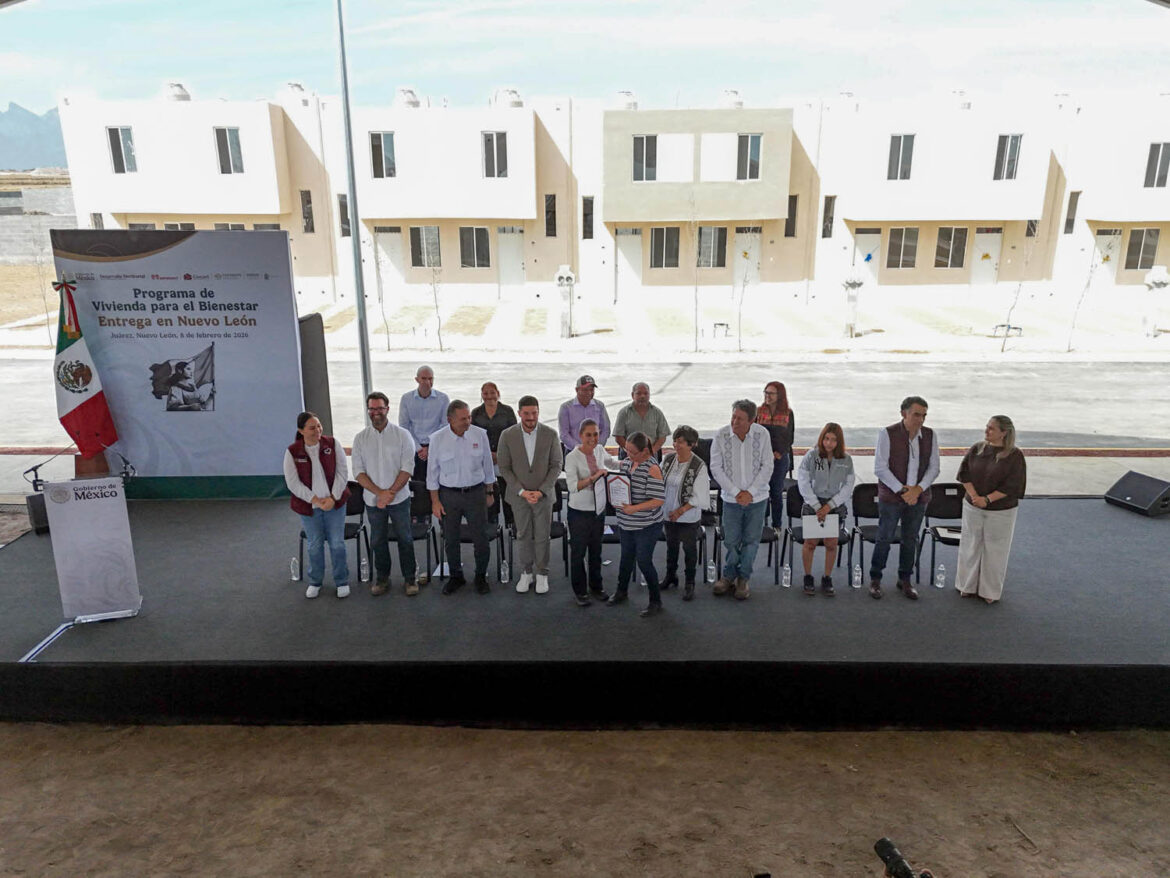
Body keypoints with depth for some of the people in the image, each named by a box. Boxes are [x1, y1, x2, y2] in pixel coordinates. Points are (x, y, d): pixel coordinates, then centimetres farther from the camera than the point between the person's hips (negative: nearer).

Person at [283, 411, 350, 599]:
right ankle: (315, 582, 30)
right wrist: (316, 500, -14)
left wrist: (333, 498, -13)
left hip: (334, 503, 0)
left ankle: (342, 582, 20)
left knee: (337, 543, 5)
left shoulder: (332, 444, -6)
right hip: (309, 506, 0)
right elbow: (293, 483, -8)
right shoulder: (292, 452, -8)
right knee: (315, 545, 11)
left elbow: (342, 472, -4)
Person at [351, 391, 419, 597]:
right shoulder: (360, 439, 1)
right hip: (373, 500, 2)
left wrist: (391, 492, -17)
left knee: (405, 539, 5)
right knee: (378, 540, 13)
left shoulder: (402, 435, -4)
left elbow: (407, 468, -9)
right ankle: (382, 578, 28)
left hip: (399, 498, -2)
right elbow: (359, 472, -3)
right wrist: (380, 493, -14)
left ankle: (410, 578, 18)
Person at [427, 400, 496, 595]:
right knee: (451, 540, 11)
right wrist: (435, 501, -3)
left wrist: (489, 492, 9)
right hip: (448, 495, 0)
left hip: (475, 492, 0)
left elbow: (487, 465, 6)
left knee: (481, 539, 3)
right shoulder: (437, 439, -8)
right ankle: (455, 577, 30)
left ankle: (481, 576, 24)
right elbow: (432, 472, -1)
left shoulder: (480, 434, -5)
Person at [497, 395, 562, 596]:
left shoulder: (550, 434, -7)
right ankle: (526, 573, 26)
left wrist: (541, 491, -12)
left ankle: (542, 574, 22)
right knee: (523, 535, 10)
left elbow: (556, 465, -3)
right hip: (518, 495, 0)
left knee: (542, 536, 6)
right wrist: (522, 491, -11)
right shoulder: (507, 435, -7)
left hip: (543, 494, 0)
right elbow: (504, 468, -3)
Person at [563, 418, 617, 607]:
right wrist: (594, 477, -38)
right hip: (579, 512, -5)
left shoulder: (599, 450, -2)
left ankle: (596, 586, 37)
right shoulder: (572, 457, -20)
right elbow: (573, 486, -30)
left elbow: (612, 463, 21)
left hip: (598, 509, 6)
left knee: (596, 550, 19)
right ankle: (579, 591, 26)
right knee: (578, 552, 9)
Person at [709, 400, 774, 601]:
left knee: (751, 540, 9)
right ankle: (729, 576, 29)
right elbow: (716, 467, -8)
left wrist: (750, 492, -12)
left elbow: (767, 466, -5)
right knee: (731, 540, 8)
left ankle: (743, 579, 26)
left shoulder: (762, 434, -9)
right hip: (731, 499, 0)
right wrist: (735, 492, -12)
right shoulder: (721, 435, -10)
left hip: (756, 498, 0)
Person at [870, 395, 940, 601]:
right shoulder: (887, 434, -12)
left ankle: (905, 580, 27)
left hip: (918, 498, 4)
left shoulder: (930, 435, 0)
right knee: (884, 538, 3)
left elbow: (933, 468, 3)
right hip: (890, 497, -4)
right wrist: (902, 490, -18)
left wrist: (918, 489, -12)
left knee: (910, 539, 13)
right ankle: (875, 579, 18)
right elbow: (880, 468, -13)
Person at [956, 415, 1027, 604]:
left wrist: (987, 499, -20)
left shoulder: (1014, 455, -11)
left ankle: (991, 591, 21)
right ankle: (968, 585, 28)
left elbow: (1012, 485, -15)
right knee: (971, 545, 13)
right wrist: (974, 495, -13)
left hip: (1001, 511, -3)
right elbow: (964, 473, 0)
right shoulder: (977, 448, -1)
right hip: (972, 507, 3)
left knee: (995, 550, 7)